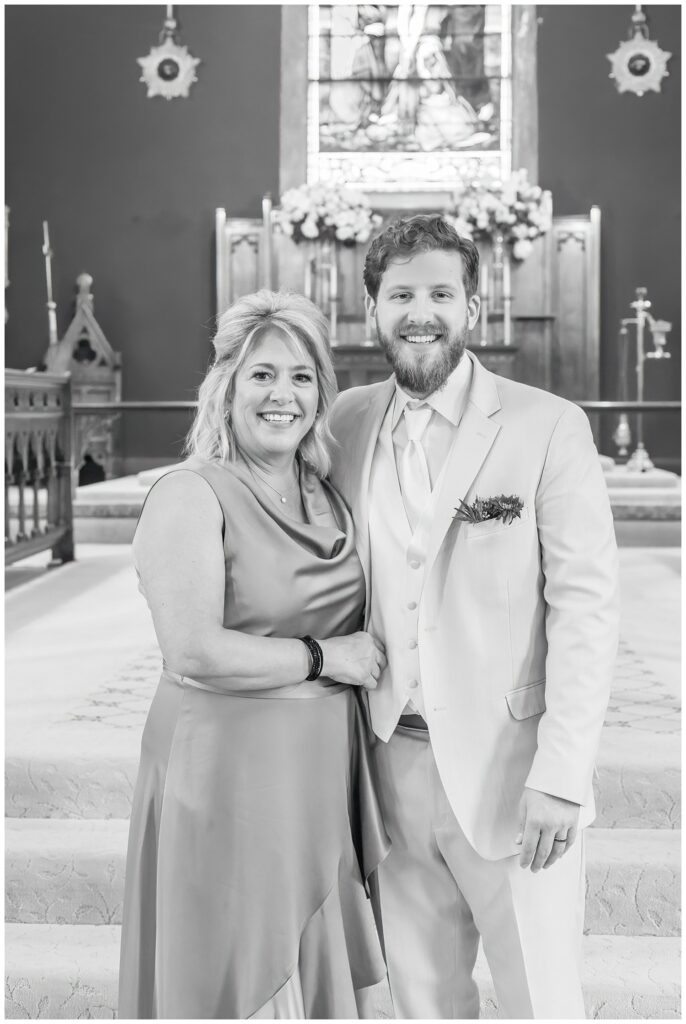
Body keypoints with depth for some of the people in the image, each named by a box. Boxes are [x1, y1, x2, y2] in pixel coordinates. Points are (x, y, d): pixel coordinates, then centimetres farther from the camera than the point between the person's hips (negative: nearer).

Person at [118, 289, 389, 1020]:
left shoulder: (327, 496, 10)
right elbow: (194, 652, -21)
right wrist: (323, 657, -14)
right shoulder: (191, 495, -11)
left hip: (324, 770, 7)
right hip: (227, 772, -7)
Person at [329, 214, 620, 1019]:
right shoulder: (349, 422, 5)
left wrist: (560, 773, -16)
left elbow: (585, 604, -11)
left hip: (506, 766, -4)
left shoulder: (546, 426, -8)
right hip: (395, 761, 4)